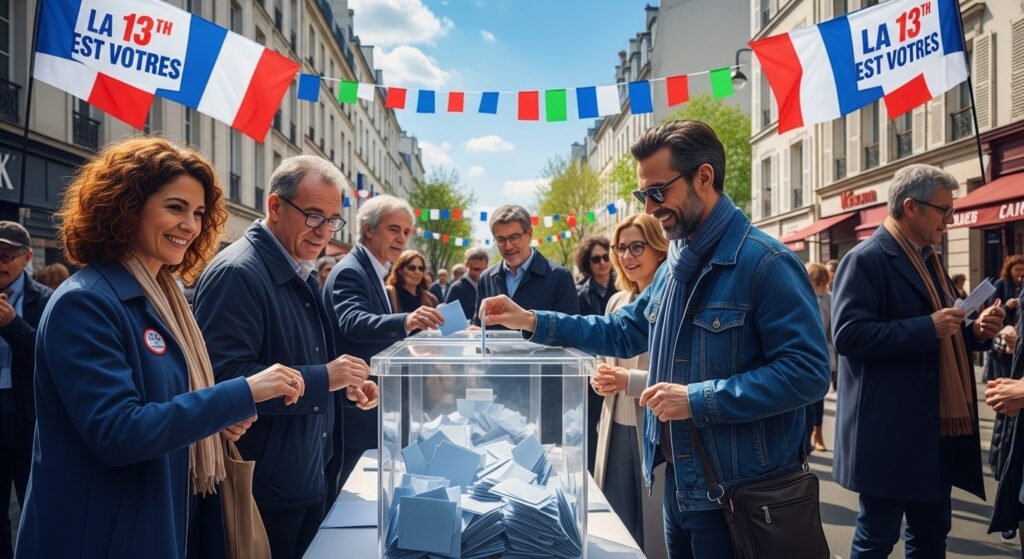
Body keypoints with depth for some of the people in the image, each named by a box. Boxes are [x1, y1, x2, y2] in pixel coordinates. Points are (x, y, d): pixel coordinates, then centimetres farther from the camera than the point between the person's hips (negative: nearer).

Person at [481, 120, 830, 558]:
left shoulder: (766, 262, -18)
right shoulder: (675, 266, 10)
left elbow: (807, 372, -23)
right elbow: (624, 332, 17)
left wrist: (699, 399, -25)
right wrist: (532, 321, 7)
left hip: (740, 494, -8)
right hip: (678, 482, 8)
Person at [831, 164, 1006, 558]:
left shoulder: (928, 259, 16)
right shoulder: (866, 260, -13)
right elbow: (847, 334, -24)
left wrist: (976, 331, 3)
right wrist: (928, 327, -23)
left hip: (936, 429, 9)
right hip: (890, 432, -9)